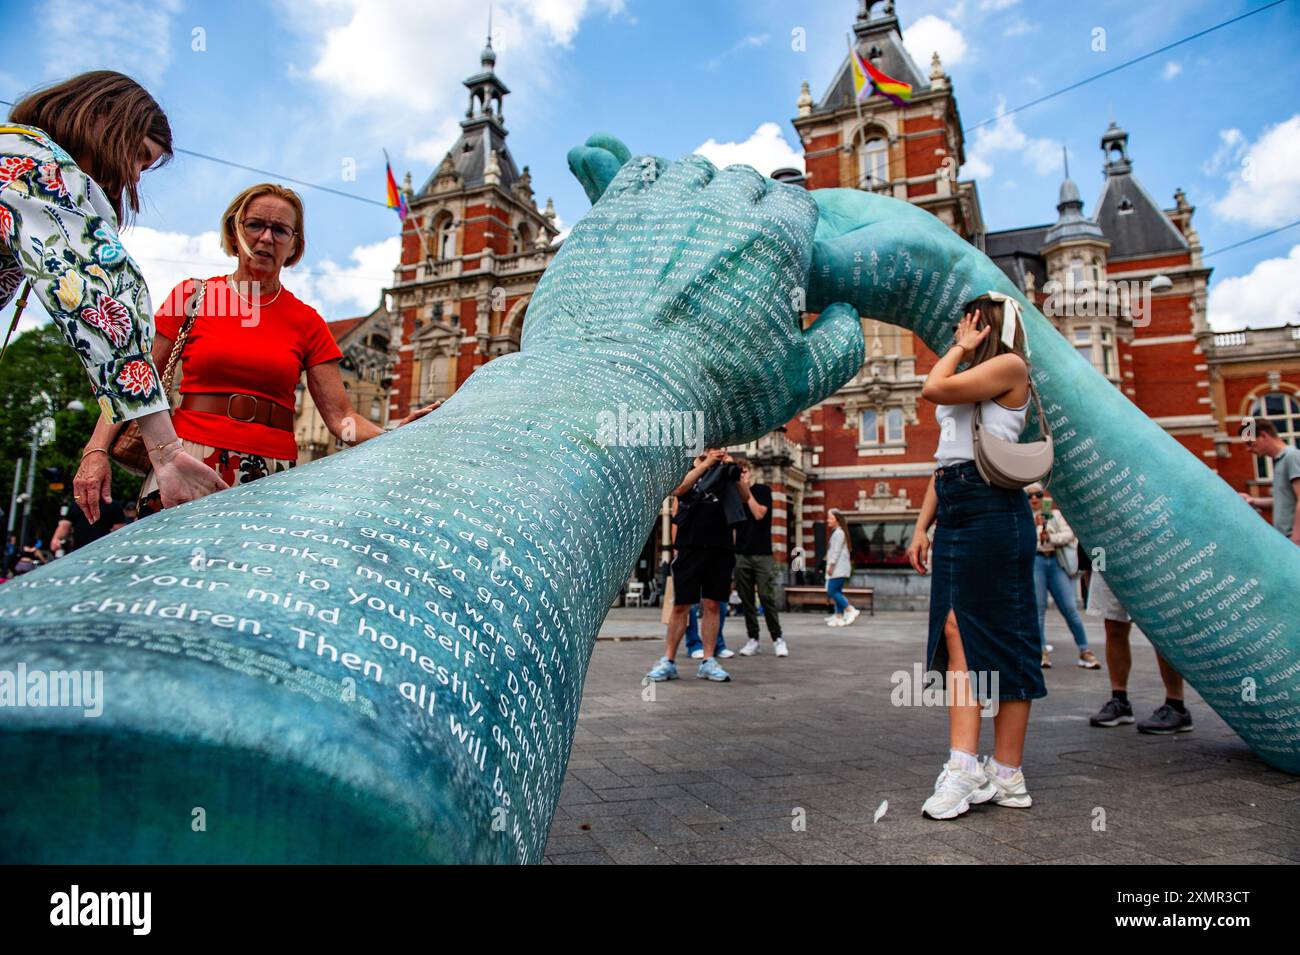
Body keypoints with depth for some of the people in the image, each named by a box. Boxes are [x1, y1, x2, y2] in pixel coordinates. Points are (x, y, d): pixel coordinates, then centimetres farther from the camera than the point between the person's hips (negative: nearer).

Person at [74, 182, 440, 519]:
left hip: (271, 475, 1)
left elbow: (340, 416, 3)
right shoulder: (192, 295, 7)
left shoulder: (307, 321, 8)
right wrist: (96, 451, -7)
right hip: (186, 467, 0)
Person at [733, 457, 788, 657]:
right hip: (741, 554, 4)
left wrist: (747, 490, -7)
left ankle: (777, 638, 2)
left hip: (762, 554, -3)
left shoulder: (763, 490, 3)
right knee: (746, 599, 3)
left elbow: (759, 514, -12)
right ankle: (752, 638, 10)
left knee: (767, 596, -7)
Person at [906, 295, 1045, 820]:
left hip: (992, 512, -9)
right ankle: (965, 766, -3)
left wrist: (963, 347, 4)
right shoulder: (966, 385, 27)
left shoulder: (1010, 365, 0)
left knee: (1001, 639, -4)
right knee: (955, 633, -1)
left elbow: (933, 388, -15)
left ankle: (1007, 775, 4)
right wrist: (921, 527, 15)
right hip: (954, 515, 9)